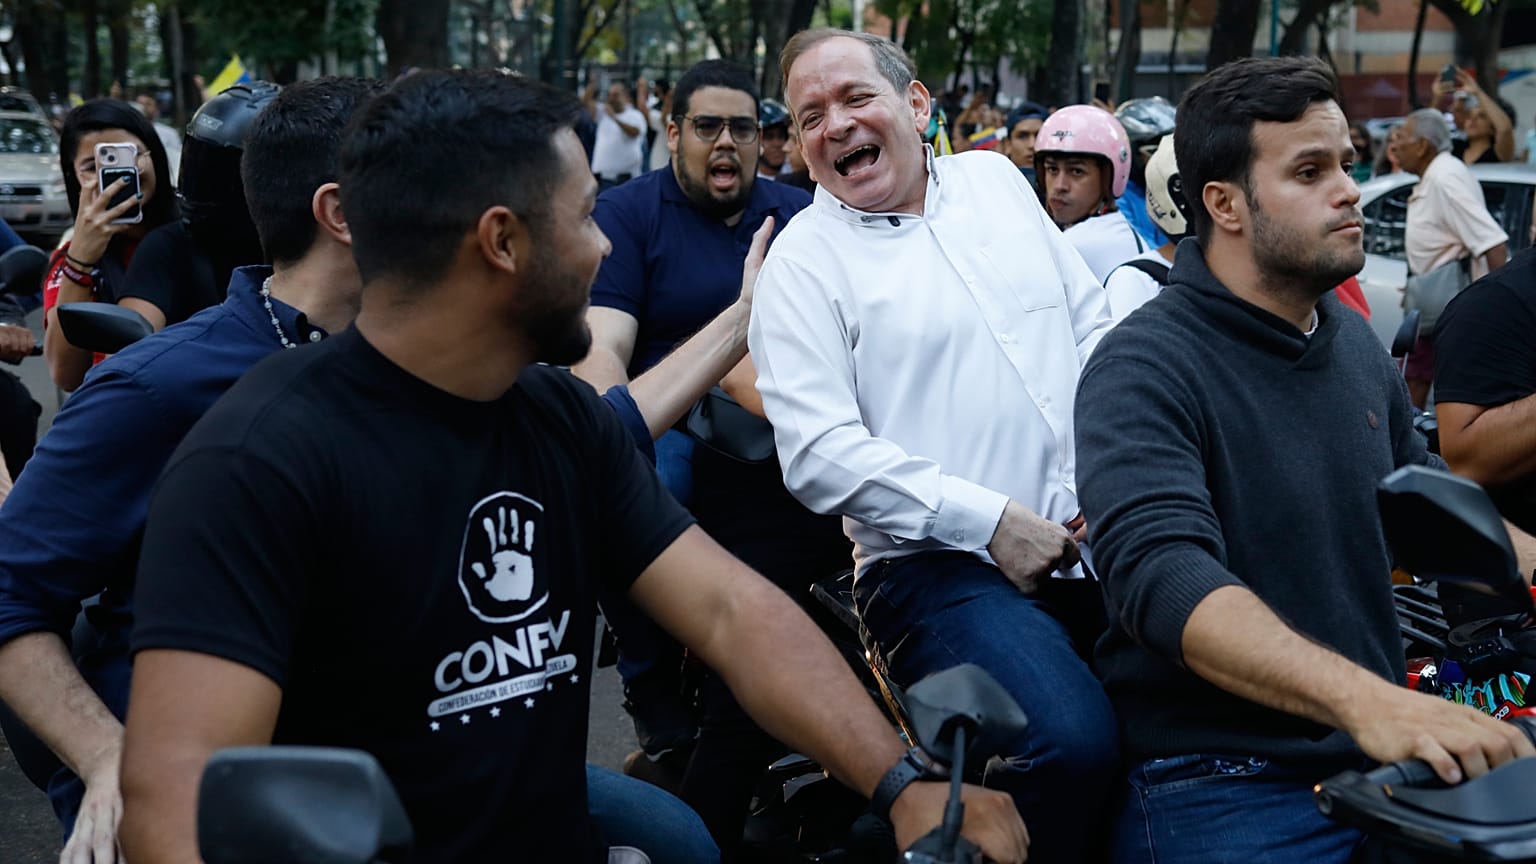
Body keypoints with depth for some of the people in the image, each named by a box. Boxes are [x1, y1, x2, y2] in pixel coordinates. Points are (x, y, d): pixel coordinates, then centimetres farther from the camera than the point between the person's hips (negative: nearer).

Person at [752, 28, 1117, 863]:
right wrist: (992, 521, -16)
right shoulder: (803, 258, -2)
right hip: (939, 566, -6)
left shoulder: (996, 179, 14)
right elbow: (820, 453, -12)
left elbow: (1094, 328, 16)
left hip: (1090, 539, 6)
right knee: (1071, 740, -29)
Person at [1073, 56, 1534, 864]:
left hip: (1381, 760, 7)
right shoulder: (1145, 370, -13)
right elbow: (1162, 575, -29)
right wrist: (1362, 699, -41)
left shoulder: (1355, 343, 12)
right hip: (1217, 787, -7)